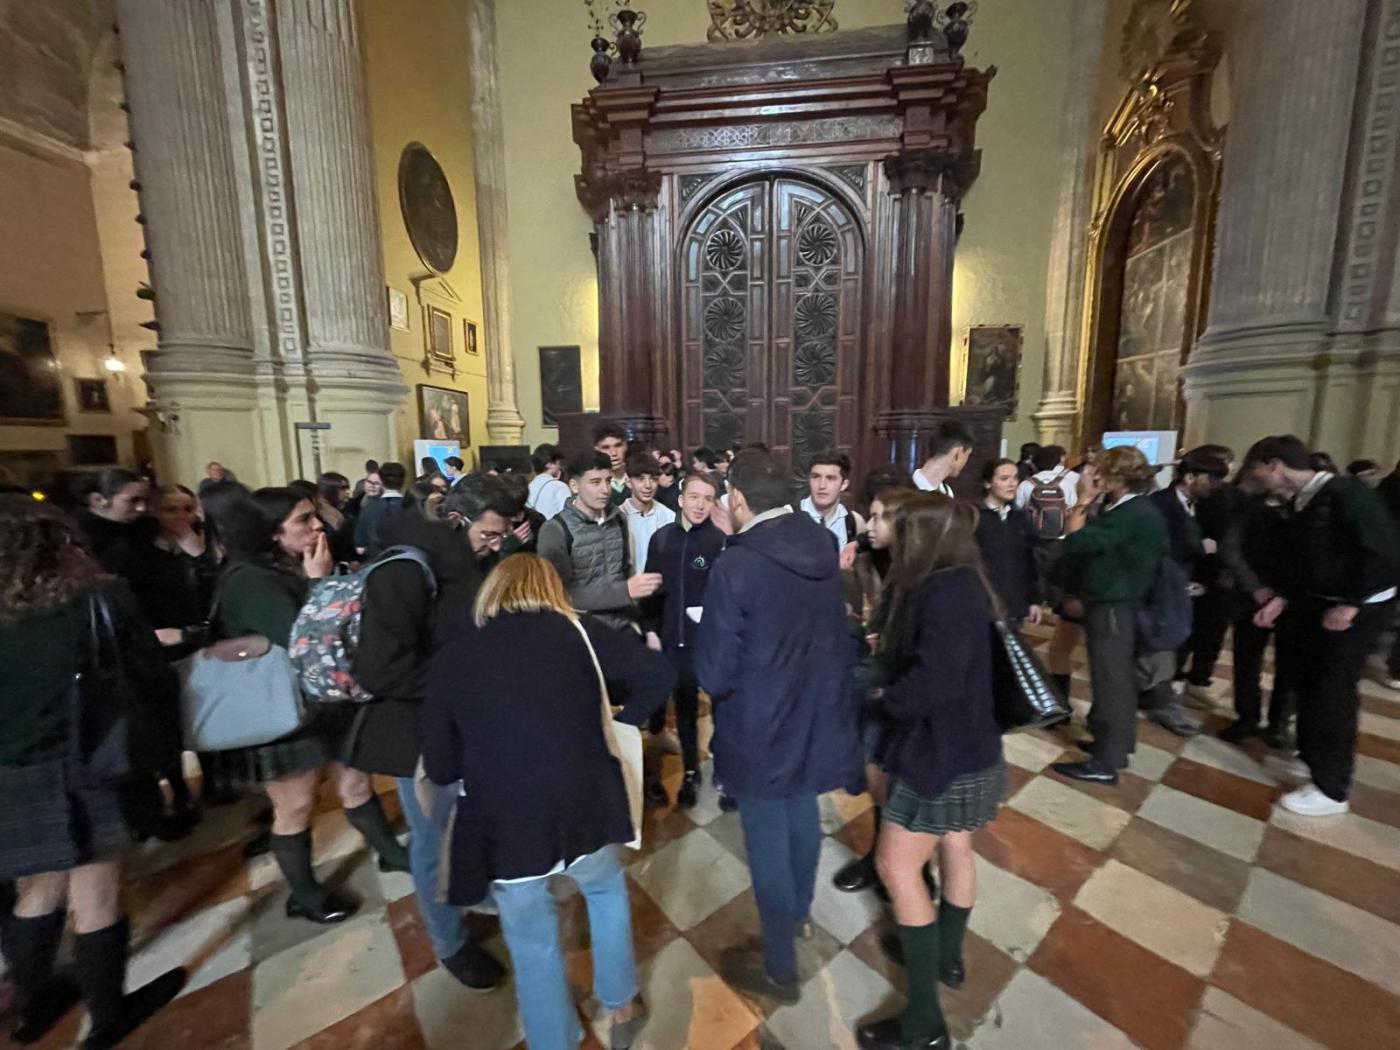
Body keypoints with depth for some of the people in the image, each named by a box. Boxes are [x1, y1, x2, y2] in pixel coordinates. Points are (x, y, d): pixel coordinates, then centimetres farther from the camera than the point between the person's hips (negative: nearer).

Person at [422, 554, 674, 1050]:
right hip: (585, 811, 0)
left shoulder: (451, 655, 1)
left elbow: (440, 768, 3)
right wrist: (621, 722, 8)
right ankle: (621, 1007, 49)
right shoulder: (575, 631, -2)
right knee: (606, 893, 32)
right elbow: (658, 673, -8)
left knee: (534, 950, 27)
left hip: (504, 830, 1)